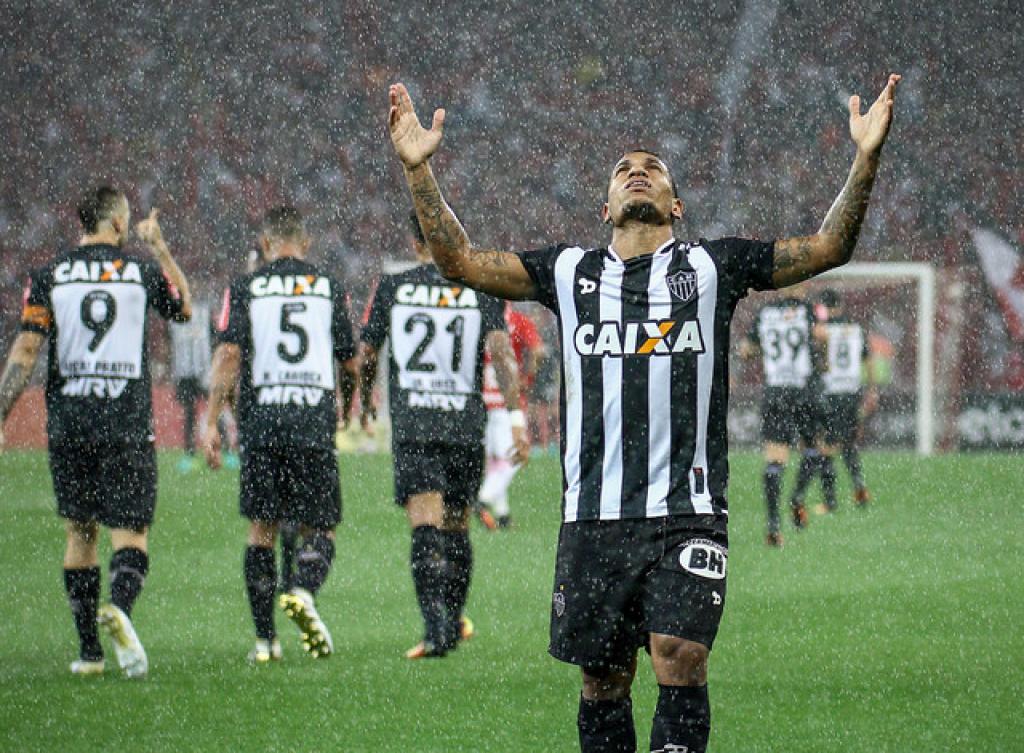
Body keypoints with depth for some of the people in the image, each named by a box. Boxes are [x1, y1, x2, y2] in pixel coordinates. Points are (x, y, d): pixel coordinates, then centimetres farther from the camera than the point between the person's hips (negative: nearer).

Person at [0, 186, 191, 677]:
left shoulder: (48, 277, 2)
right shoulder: (143, 272, 1)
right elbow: (184, 310, 21)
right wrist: (159, 248, 28)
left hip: (67, 426, 2)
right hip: (128, 425, -2)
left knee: (80, 532, 12)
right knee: (131, 532, 1)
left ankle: (89, 651, 12)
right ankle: (119, 608, -30)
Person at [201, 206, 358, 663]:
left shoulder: (244, 289, 5)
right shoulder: (330, 288, 9)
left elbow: (228, 355, -6)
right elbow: (350, 365, 15)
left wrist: (212, 422, -5)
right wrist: (345, 406, 35)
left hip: (260, 424, 0)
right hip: (314, 424, 0)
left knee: (262, 531, 10)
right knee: (318, 529, 7)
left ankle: (265, 639, 6)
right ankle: (304, 593, -24)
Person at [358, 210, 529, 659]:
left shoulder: (392, 289, 4)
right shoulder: (482, 291, 4)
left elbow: (366, 355, 11)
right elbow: (500, 351, -8)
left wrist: (365, 402, 30)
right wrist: (517, 416, -10)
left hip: (412, 428, -2)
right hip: (466, 426, 2)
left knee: (426, 530, -11)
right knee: (456, 527, 16)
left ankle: (437, 628, -25)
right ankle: (455, 621, 28)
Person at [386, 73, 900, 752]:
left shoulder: (713, 266, 10)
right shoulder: (570, 271, 14)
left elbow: (828, 249, 7)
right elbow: (461, 260, 14)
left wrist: (867, 158, -5)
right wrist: (418, 167, 4)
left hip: (688, 514, -2)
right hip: (594, 517, 2)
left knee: (681, 662, -16)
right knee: (604, 677, 6)